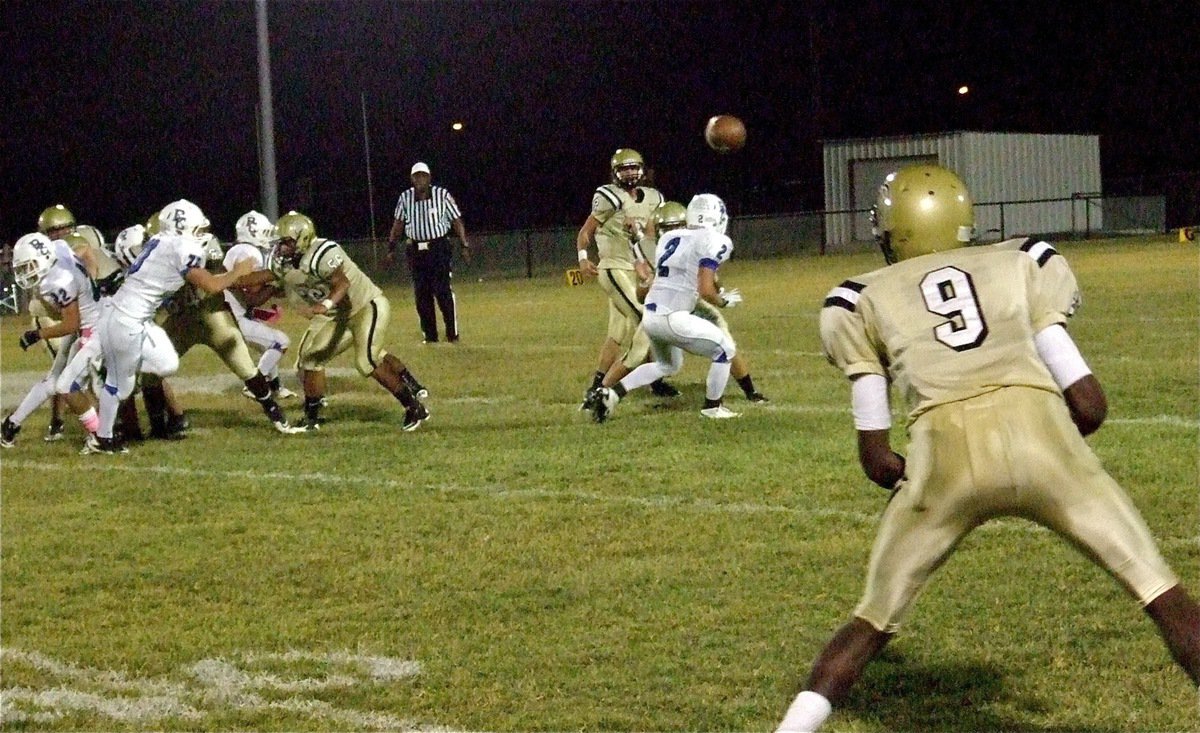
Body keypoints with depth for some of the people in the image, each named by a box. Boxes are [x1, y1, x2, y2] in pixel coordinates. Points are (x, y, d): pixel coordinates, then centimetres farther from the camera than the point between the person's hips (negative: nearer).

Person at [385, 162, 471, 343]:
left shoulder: (442, 195, -7)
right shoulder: (405, 198, 2)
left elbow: (457, 221, -3)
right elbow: (398, 224, 13)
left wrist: (465, 246, -7)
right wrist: (391, 247, 9)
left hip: (439, 248, -3)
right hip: (415, 250, 4)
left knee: (443, 291, -8)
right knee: (421, 295, 5)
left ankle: (453, 333, 1)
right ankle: (430, 335, 14)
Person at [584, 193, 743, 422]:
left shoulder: (670, 238, 15)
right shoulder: (713, 242, -7)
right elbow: (706, 291, -14)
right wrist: (724, 302, 7)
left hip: (650, 316, 8)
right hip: (673, 318, -8)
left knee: (668, 365, 30)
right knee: (725, 350, 12)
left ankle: (610, 394, 19)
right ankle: (712, 408, 21)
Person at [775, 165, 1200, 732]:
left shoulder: (863, 300, 24)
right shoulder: (1022, 264, 25)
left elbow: (876, 459, 20)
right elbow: (1088, 406, 15)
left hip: (945, 451, 0)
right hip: (1038, 434, 0)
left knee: (873, 623, 20)